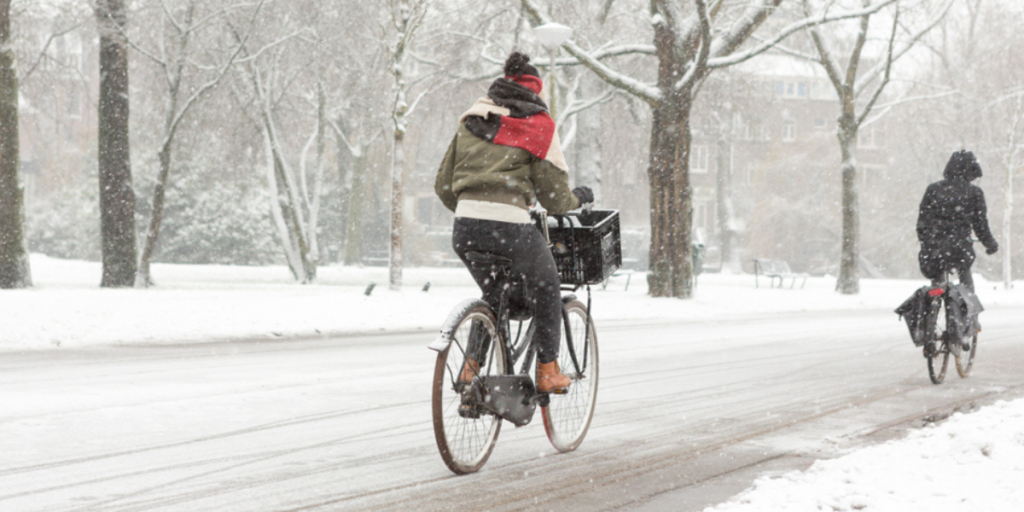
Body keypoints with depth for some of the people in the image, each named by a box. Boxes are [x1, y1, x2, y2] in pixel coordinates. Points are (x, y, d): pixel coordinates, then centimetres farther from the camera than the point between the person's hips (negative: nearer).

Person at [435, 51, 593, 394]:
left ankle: (472, 366, 19)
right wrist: (580, 198, 26)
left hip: (465, 227, 5)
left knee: (493, 296, 27)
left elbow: (443, 186, 17)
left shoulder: (471, 121, 18)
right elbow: (554, 197, 5)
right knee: (546, 289, 20)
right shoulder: (538, 128, 4)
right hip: (510, 227, -5)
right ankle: (547, 371, 21)